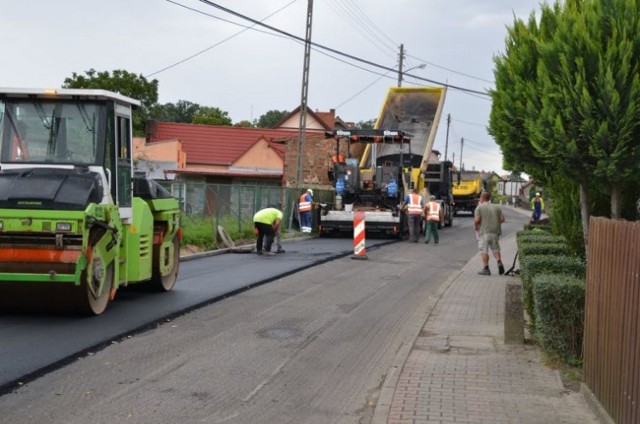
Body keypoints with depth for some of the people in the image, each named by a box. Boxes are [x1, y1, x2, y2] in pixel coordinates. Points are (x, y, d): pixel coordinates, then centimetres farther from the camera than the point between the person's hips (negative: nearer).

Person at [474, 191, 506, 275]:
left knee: (484, 251, 0)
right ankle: (499, 262, -5)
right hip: (495, 231, 5)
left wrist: (475, 227, 3)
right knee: (495, 249, 16)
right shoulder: (496, 207, 10)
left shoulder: (479, 208, -4)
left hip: (484, 231, -4)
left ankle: (486, 269, 0)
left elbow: (477, 220, -14)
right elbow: (502, 219, 4)